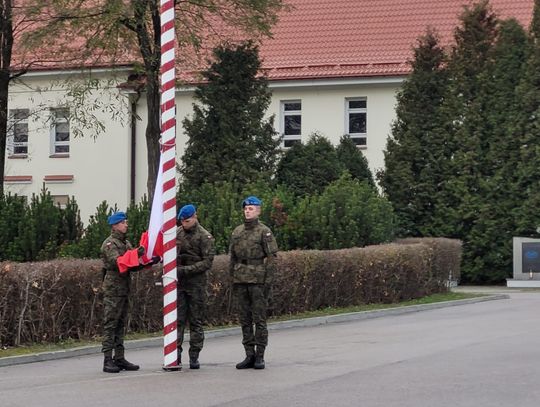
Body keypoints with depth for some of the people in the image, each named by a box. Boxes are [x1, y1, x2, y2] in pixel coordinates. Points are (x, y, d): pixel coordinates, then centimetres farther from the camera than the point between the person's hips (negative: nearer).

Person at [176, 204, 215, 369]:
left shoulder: (205, 236, -4)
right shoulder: (177, 233, 10)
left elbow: (207, 262, -10)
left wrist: (186, 270, -17)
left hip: (196, 283, -3)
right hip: (178, 282, 3)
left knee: (196, 321, 2)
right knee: (178, 319, -2)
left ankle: (194, 357, 7)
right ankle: (176, 354, -1)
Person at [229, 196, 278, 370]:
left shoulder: (264, 231, -3)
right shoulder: (237, 232, 13)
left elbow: (271, 257, -7)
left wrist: (268, 282, -12)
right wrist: (232, 280, 12)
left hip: (258, 281, -5)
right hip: (240, 281, 5)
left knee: (259, 319, -3)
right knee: (244, 319, 6)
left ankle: (260, 356, 1)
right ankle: (249, 355, 11)